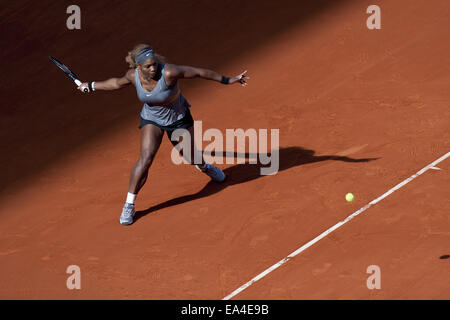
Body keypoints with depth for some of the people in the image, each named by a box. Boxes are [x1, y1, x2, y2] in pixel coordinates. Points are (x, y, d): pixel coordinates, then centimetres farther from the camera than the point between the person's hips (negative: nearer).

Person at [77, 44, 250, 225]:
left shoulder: (168, 72, -35)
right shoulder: (133, 75, -21)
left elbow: (198, 72, -27)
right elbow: (117, 83, 2)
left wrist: (228, 81, -22)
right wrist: (91, 86, 10)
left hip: (178, 118, -1)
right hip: (151, 120, 1)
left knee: (190, 156, 18)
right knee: (145, 159, -19)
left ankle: (204, 167, 59)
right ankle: (129, 205, -7)